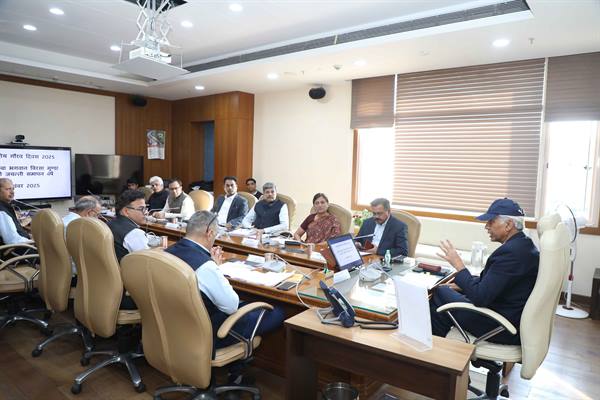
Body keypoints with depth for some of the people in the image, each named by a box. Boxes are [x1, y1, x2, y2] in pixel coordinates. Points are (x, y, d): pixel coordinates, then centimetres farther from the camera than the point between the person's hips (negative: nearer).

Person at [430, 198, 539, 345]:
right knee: (443, 289, 15)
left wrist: (458, 265, -18)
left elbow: (480, 298, -27)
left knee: (440, 293, 2)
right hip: (515, 318, 9)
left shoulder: (510, 252, -27)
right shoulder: (524, 244, 4)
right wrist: (463, 285, 8)